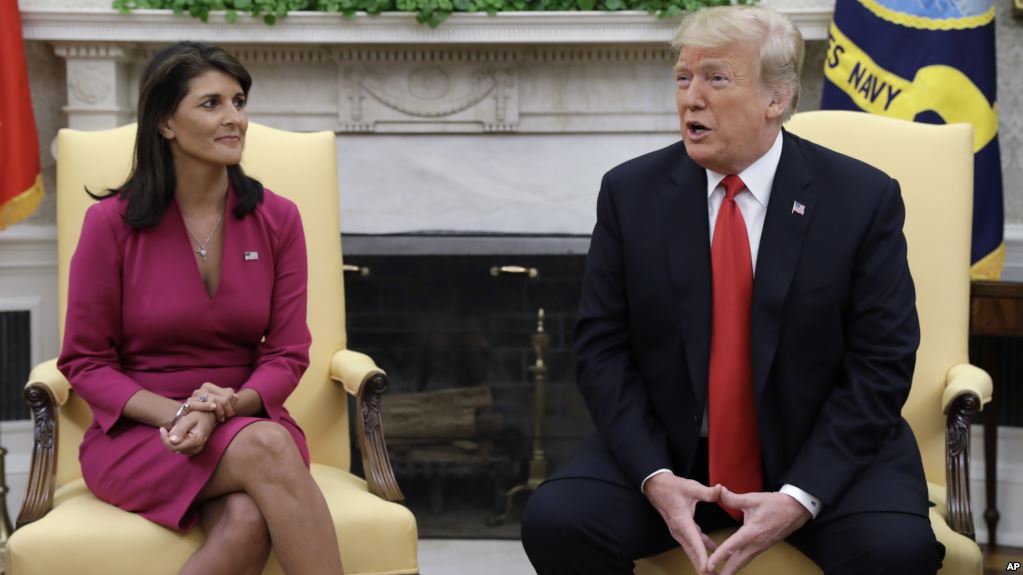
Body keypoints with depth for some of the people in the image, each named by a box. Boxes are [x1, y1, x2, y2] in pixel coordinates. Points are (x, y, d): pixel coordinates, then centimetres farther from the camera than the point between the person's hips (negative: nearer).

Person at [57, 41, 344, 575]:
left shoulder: (278, 220, 4)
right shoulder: (112, 223, -3)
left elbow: (288, 355, 4)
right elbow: (84, 361, 0)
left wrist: (223, 408, -17)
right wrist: (174, 414, -17)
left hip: (244, 420, 2)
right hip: (135, 436, -2)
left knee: (249, 522, -35)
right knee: (264, 446, -35)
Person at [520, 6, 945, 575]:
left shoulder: (863, 199, -6)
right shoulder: (631, 192, -1)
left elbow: (880, 365, -8)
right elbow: (603, 349, 0)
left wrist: (800, 496, -19)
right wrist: (654, 476, -16)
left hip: (823, 454, -2)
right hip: (668, 451, 2)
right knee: (555, 521, -22)